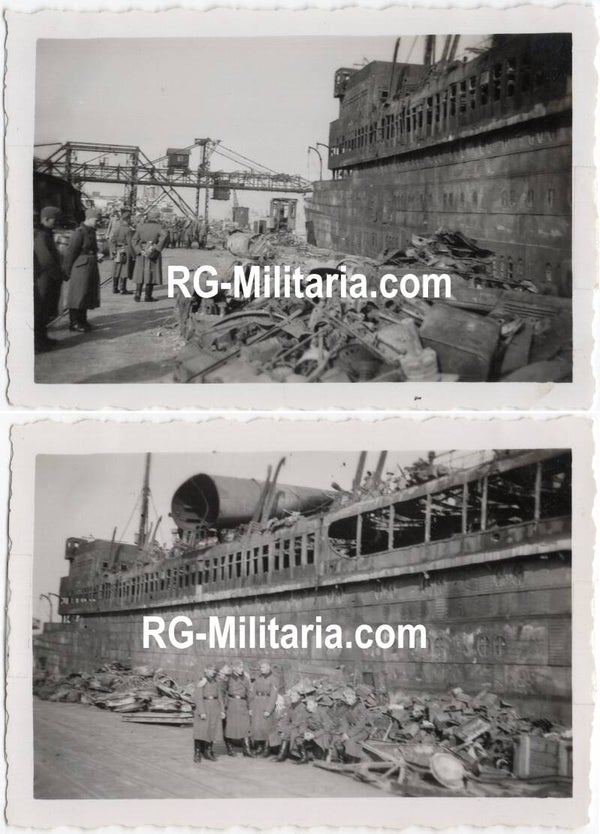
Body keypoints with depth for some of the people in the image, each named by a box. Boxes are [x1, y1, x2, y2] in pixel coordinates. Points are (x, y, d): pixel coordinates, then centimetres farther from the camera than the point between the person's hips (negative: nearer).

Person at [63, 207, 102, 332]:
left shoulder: (91, 231, 13)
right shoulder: (79, 232, -15)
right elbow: (70, 252, -13)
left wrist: (96, 256, 4)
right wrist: (68, 271, -10)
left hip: (91, 268, 9)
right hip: (80, 267, -9)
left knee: (88, 293, 13)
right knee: (78, 293, -4)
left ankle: (82, 320, 22)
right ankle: (74, 323, 2)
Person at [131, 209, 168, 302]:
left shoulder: (141, 227, 6)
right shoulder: (158, 228, -5)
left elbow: (134, 240, -2)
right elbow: (164, 236, -25)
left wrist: (139, 251, -8)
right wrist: (158, 249, -19)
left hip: (142, 253, 3)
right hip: (153, 255, -3)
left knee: (141, 274, 11)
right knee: (151, 274, 4)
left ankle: (137, 294, 0)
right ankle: (148, 296, 5)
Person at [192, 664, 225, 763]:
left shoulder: (216, 683, 12)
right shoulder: (201, 682, -6)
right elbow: (198, 698, -11)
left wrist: (222, 711, 9)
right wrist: (201, 712, -17)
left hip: (215, 709, 6)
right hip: (204, 708, -6)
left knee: (212, 731, 8)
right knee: (200, 731, -6)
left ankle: (208, 752, 19)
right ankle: (197, 754, -3)